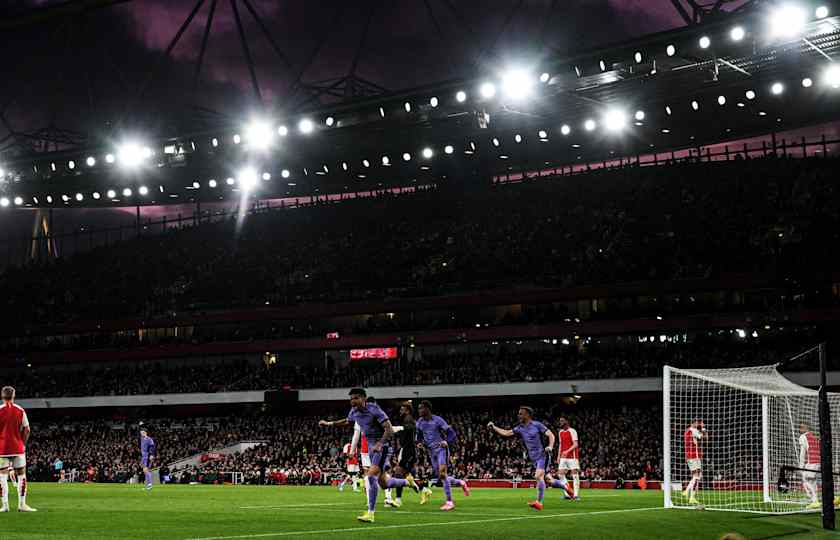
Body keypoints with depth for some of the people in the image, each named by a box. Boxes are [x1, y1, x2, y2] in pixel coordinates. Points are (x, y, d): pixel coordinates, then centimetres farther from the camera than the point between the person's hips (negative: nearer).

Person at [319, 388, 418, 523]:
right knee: (384, 484, 11)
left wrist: (379, 444, -33)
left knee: (371, 477, -22)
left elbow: (389, 429, -22)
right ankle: (407, 481, 39)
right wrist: (329, 423, 24)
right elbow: (347, 421, 29)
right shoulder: (354, 411, 4)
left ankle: (370, 514, -18)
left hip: (383, 446, -8)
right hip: (372, 447, 8)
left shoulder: (374, 409, -19)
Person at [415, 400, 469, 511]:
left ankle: (449, 502, -16)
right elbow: (419, 436, 20)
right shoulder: (420, 422, 5)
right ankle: (461, 483, 31)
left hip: (441, 448, -6)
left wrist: (446, 442, -24)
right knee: (440, 478, 5)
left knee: (442, 474, -20)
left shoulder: (437, 420, -11)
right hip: (431, 451, 6)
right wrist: (419, 442, -2)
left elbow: (451, 433, -6)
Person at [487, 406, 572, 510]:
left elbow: (551, 435, -9)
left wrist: (550, 446, -26)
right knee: (548, 480, 6)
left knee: (538, 476, -21)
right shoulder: (520, 428, 10)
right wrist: (494, 427, 4)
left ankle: (539, 502, -18)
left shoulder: (537, 425, -8)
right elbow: (506, 433, 11)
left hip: (542, 456, -6)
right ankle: (564, 485, 31)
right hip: (534, 459, 6)